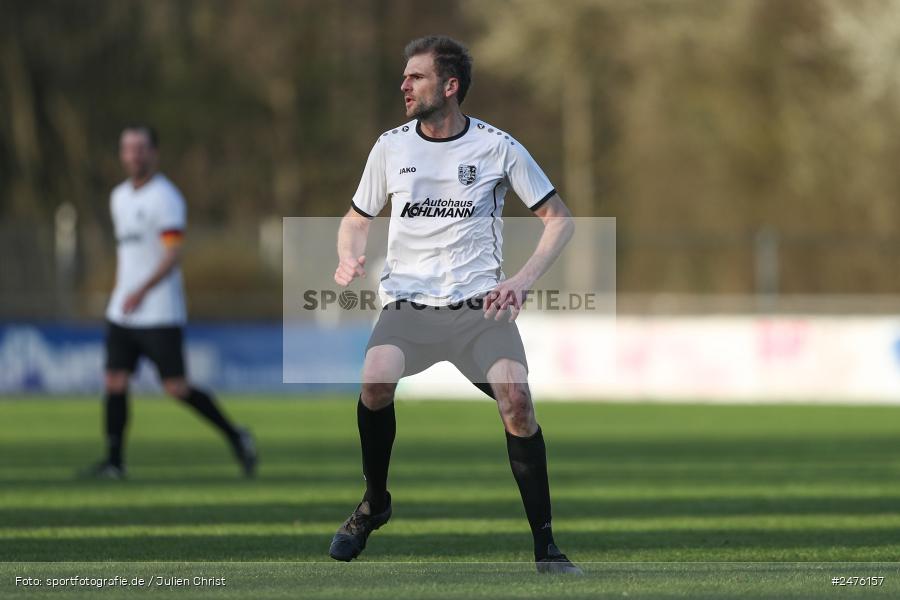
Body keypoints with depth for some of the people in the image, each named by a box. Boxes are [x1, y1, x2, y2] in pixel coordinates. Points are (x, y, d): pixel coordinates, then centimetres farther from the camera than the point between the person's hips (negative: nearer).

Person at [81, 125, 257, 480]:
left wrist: (142, 291, -30)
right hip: (122, 312, 7)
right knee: (115, 383, -2)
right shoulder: (120, 197, 15)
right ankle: (113, 461, 3)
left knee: (176, 388, -8)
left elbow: (173, 254, -19)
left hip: (160, 313, -7)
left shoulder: (165, 197, -10)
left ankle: (236, 437, 7)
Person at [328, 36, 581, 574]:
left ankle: (545, 545, -9)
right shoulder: (391, 147, 6)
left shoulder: (497, 147, 0)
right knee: (376, 379, -28)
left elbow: (559, 218, 6)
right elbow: (357, 218, 18)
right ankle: (375, 502, -2)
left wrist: (522, 281, -8)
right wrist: (349, 257, -5)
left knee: (516, 399, -22)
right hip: (406, 300, 1)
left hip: (479, 303, -1)